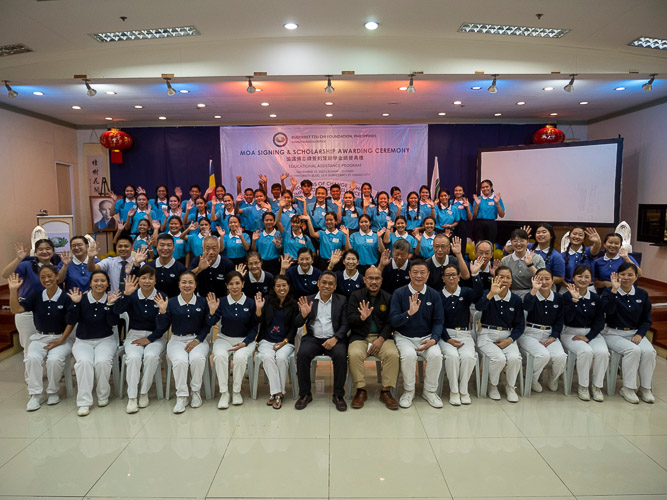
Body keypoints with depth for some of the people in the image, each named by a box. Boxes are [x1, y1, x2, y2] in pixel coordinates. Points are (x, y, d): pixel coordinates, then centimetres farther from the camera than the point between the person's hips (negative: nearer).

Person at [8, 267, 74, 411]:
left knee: (54, 359, -30)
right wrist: (13, 290, -13)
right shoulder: (36, 296, 5)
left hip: (61, 338, -3)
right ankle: (36, 394, -11)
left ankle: (53, 392, -4)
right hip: (40, 337, 3)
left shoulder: (65, 297, -8)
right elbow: (16, 309, -3)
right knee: (32, 358, -27)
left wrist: (61, 340, -13)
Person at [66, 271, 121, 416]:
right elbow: (70, 321, -9)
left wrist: (109, 305, -24)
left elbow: (113, 322, -13)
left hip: (106, 339, 0)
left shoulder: (112, 299, -3)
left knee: (102, 362, -28)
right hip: (83, 341, 1)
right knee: (84, 361, -29)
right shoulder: (82, 299, -2)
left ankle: (103, 396, -6)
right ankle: (84, 402, -21)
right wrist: (75, 303, -20)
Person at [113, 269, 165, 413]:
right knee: (133, 357, -28)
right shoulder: (132, 296, 1)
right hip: (134, 335, 1)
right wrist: (126, 294, -30)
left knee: (151, 356, -30)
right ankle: (132, 397, -16)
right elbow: (117, 310, -17)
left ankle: (144, 393, -10)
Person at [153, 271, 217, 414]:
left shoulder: (202, 302, 3)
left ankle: (196, 391, -7)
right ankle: (181, 396, -13)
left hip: (198, 340, 0)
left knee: (197, 358, -32)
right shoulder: (171, 302, 2)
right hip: (177, 340, 0)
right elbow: (161, 327, -1)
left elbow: (207, 326, 5)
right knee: (180, 361, -31)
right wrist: (162, 311, -13)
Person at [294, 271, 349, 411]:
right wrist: (303, 315, -17)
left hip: (334, 339, 0)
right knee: (302, 354, -28)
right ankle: (305, 394, -11)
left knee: (341, 355, -30)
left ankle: (338, 395, -13)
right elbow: (297, 325, 6)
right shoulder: (308, 300, 10)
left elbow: (345, 324, 1)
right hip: (313, 338, 1)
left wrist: (335, 338, -17)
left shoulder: (341, 300, 8)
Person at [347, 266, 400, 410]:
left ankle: (386, 391, -11)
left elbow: (390, 322, 2)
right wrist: (362, 317, -26)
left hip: (382, 337, 1)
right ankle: (361, 390, -12)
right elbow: (350, 319, -4)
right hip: (360, 337, -1)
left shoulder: (388, 298, 8)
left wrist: (381, 339, -13)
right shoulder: (355, 296, 5)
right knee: (354, 354, -31)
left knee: (393, 354, -28)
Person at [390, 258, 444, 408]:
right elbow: (393, 321, -11)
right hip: (404, 337, -2)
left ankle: (430, 391, 0)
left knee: (436, 355, -27)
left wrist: (434, 339, -15)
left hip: (426, 337, 2)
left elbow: (438, 322, 2)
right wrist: (409, 313, -29)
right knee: (409, 355, -32)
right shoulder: (399, 293, -5)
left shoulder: (434, 295, 2)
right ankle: (408, 391, -5)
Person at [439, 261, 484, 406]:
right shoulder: (439, 296, 0)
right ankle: (453, 391, -9)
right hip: (445, 334, -1)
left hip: (464, 334, 1)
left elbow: (478, 294, -20)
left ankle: (463, 390, -5)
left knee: (468, 356, -27)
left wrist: (475, 274, -34)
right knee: (452, 355, -29)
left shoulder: (465, 292, 4)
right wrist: (448, 340, -12)